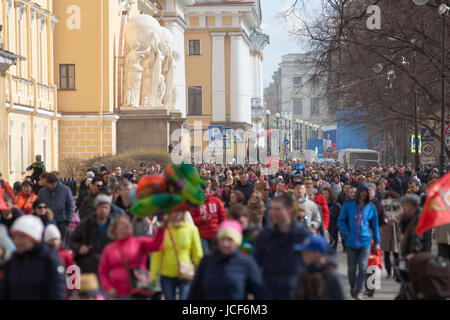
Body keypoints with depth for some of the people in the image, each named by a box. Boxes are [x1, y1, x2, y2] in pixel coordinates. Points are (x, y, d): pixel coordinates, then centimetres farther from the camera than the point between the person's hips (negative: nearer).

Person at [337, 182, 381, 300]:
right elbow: (341, 220, 9)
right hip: (351, 241, 0)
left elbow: (375, 225, 12)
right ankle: (353, 287, 29)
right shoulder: (348, 205, 3)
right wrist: (346, 233, -6)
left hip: (365, 241, 0)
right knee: (351, 267, 6)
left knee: (363, 267, -6)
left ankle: (359, 291, 1)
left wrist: (377, 242, 11)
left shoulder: (371, 208, 6)